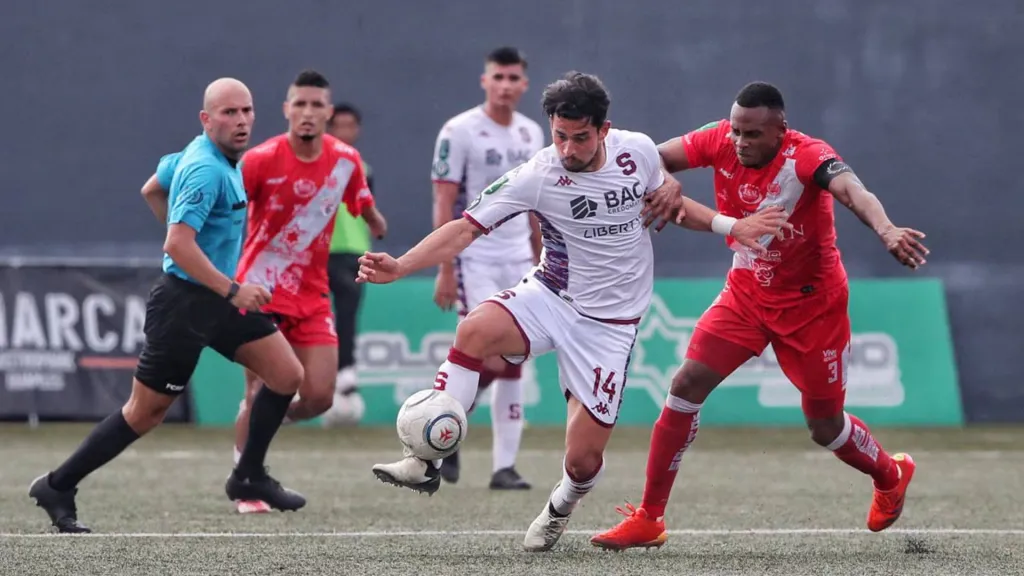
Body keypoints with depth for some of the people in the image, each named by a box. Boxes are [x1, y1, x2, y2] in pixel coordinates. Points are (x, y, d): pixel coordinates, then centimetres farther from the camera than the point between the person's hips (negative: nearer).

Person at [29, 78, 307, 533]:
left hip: (217, 299, 9)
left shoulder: (209, 158, 8)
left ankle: (249, 477, 15)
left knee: (287, 375, 3)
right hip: (184, 303, -9)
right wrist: (232, 290, -29)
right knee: (145, 412, -1)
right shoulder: (207, 170, -22)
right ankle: (58, 487, 10)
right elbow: (177, 245, -30)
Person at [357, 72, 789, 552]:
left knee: (583, 461, -5)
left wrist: (730, 227, 7)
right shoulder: (536, 177, -16)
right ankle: (424, 462, -30)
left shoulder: (637, 151, -6)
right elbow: (465, 228, -19)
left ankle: (559, 510, 33)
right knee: (475, 330, -34)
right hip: (549, 297, -1)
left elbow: (664, 195, 17)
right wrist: (398, 267, -33)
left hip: (610, 324, 1)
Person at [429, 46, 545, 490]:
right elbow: (444, 205, -11)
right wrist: (445, 271, -15)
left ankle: (504, 466, 5)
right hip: (474, 258, -6)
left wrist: (540, 264, 15)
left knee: (513, 365, 2)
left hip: (518, 260, 6)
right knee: (493, 359, -14)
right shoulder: (460, 132, -8)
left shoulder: (531, 133, 10)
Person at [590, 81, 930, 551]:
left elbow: (852, 191, -47)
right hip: (746, 294, 4)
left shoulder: (806, 156, -29)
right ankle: (649, 519, -3)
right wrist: (663, 185, -36)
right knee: (687, 384, -11)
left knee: (826, 428, 6)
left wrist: (885, 230, -68)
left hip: (811, 303, -4)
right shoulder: (721, 141, -14)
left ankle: (892, 476, 41)